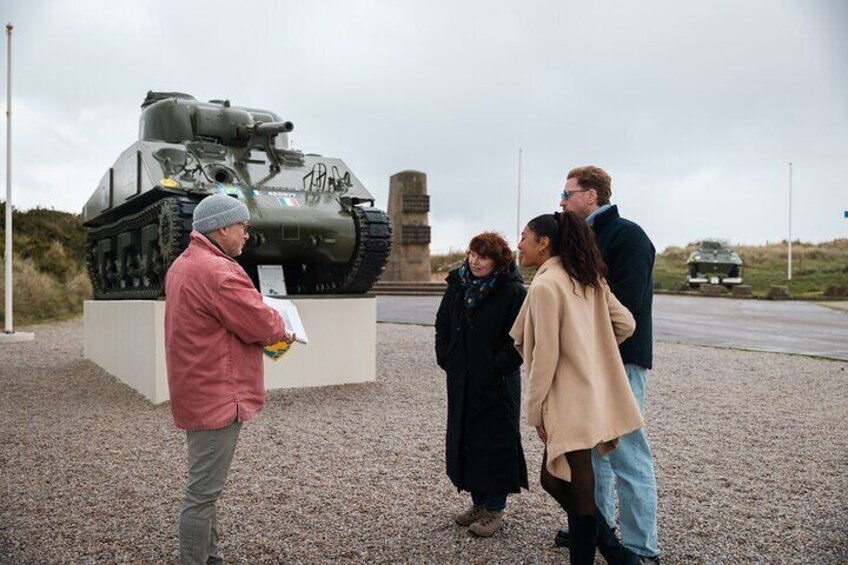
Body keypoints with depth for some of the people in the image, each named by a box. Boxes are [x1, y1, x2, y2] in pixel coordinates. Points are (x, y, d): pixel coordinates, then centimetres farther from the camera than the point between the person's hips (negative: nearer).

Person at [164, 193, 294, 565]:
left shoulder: (183, 265, 12)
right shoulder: (217, 271, -22)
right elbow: (261, 324, -20)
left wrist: (268, 330, 7)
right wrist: (280, 329, 1)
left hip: (197, 393, 11)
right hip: (217, 396, -11)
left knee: (203, 487, 20)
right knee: (203, 491, 0)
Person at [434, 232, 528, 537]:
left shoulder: (512, 292, -11)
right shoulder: (457, 286, 6)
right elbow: (442, 326, 15)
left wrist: (499, 365, -14)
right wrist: (447, 359, 7)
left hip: (497, 384, -6)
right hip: (461, 383, 6)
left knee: (495, 442, 3)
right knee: (465, 440, 13)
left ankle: (495, 509, 18)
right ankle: (478, 502, 29)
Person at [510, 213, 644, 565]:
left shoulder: (545, 286, -16)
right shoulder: (589, 279, 8)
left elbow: (545, 357, -18)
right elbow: (625, 324, 11)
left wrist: (535, 411, -9)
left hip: (568, 405, -9)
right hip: (593, 399, 9)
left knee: (578, 493, 5)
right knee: (553, 478, 20)